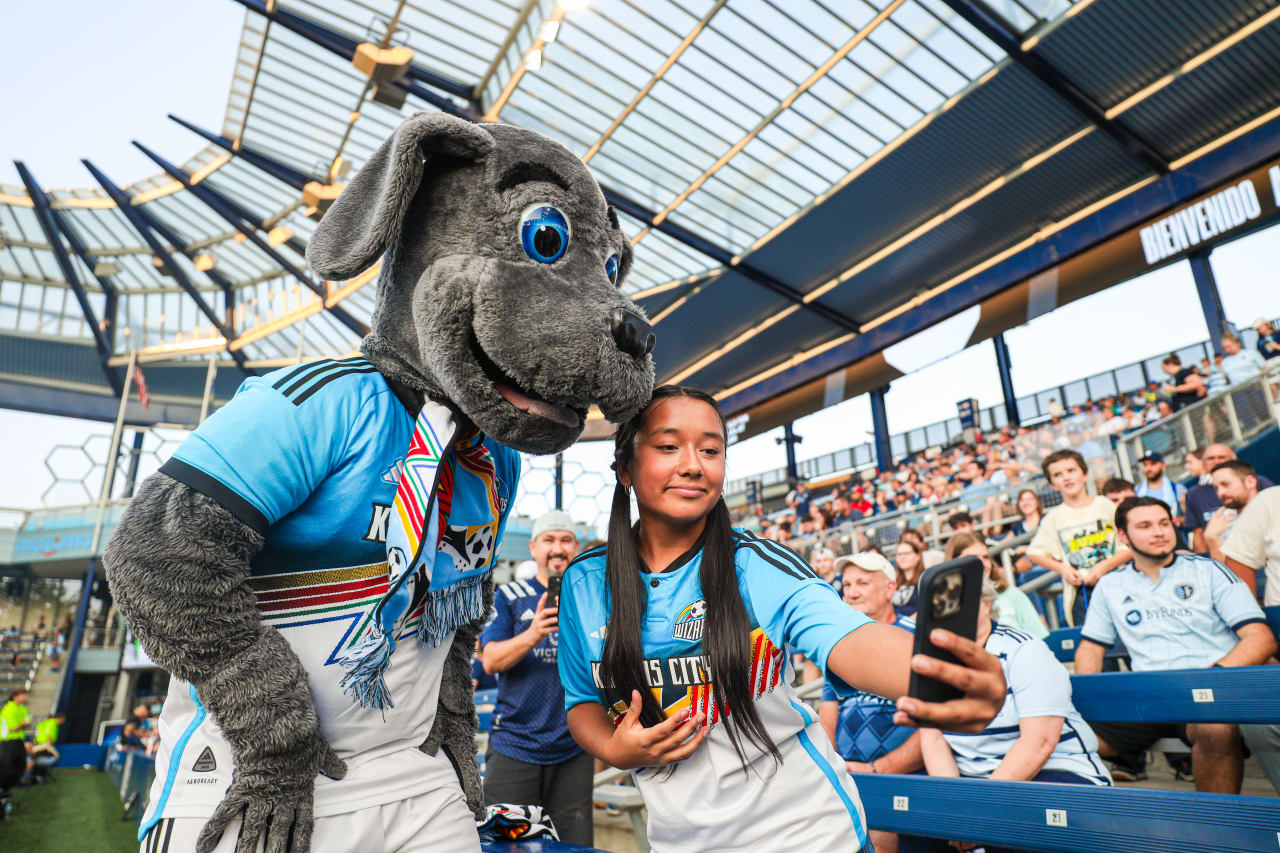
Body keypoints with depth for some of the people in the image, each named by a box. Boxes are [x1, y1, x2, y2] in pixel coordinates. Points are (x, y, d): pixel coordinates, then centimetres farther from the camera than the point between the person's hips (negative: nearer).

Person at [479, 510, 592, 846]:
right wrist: (533, 634, -24)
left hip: (574, 747, 2)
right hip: (514, 744, -1)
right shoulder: (509, 596, 3)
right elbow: (491, 661, -6)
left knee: (575, 843, 8)